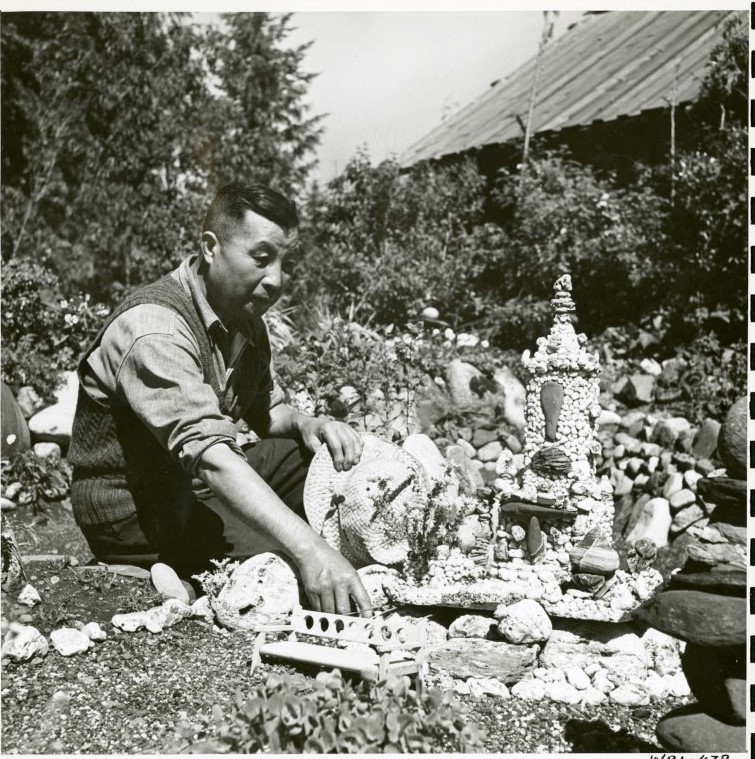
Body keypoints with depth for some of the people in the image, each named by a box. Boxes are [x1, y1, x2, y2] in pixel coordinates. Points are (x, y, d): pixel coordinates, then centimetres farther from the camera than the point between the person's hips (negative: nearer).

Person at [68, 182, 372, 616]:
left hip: (198, 484, 9)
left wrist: (306, 426, -12)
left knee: (332, 455, -3)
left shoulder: (245, 319, 3)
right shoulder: (154, 329, -28)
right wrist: (308, 549, -50)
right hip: (133, 507, -9)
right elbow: (207, 454, -41)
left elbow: (267, 409, 14)